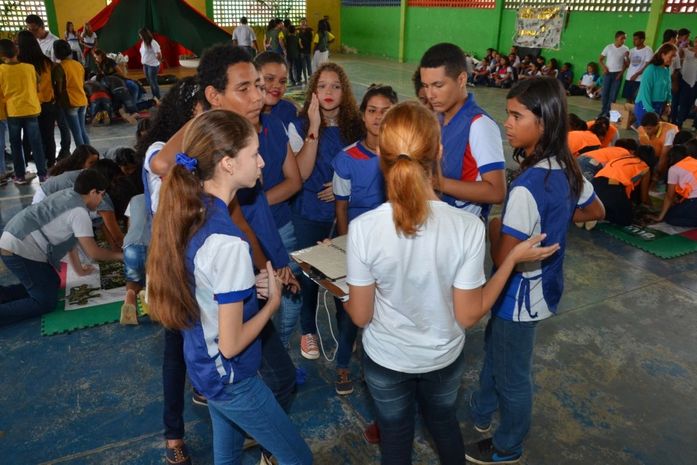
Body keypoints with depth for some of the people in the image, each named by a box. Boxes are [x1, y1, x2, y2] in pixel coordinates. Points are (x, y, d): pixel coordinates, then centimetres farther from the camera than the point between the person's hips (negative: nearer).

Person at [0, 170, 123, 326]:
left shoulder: (67, 195, 13)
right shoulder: (80, 212, -15)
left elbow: (70, 237, 20)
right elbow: (93, 252, -12)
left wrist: (78, 267, 25)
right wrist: (120, 255, 4)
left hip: (15, 243, 10)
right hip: (19, 250, -10)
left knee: (53, 283, 20)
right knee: (46, 302, -4)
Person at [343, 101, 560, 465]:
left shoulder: (363, 228, -26)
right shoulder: (467, 227, -24)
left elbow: (360, 316, -15)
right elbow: (468, 316, -15)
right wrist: (514, 258, -7)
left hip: (385, 360, -1)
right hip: (444, 358, 1)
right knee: (445, 424, 32)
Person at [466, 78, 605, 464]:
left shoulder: (526, 188, -32)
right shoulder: (567, 170, -5)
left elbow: (503, 260, -29)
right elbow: (596, 211, 13)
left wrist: (494, 228, -11)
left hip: (521, 296, -9)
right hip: (545, 285, 9)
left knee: (512, 375, 15)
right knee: (495, 348, 29)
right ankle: (481, 412, 52)